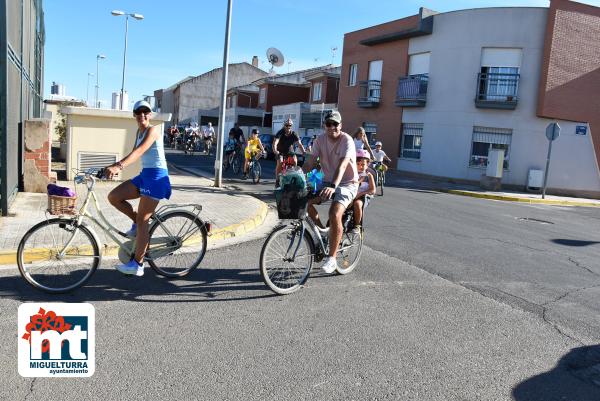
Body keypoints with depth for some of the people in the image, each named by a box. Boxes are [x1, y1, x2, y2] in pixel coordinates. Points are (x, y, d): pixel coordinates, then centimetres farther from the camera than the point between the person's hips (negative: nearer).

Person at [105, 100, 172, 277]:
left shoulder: (152, 130, -13)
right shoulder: (139, 131, 15)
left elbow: (139, 151, -28)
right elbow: (134, 153, 15)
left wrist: (119, 166, -40)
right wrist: (116, 165, 2)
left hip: (156, 176, -8)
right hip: (144, 174, 8)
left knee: (142, 219, -6)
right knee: (114, 197, -3)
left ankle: (137, 264, 3)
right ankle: (137, 223, 16)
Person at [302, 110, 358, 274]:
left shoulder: (347, 140, -18)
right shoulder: (320, 140, -1)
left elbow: (342, 165, -32)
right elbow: (309, 162, -7)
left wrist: (333, 186, -47)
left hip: (347, 183, -6)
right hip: (327, 182, 6)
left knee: (335, 214, -29)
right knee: (305, 202, -17)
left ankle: (331, 258, -17)